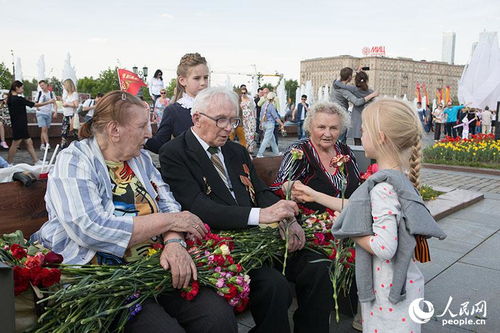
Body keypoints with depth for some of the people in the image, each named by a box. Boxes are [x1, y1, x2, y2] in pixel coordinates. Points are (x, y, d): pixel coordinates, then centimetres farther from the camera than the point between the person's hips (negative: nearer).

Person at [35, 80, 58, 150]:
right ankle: (47, 144, -18)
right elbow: (36, 103, 11)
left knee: (45, 130, 6)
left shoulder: (51, 93, 6)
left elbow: (54, 103, 7)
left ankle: (42, 145, 13)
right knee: (44, 129, -13)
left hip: (48, 114, 3)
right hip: (41, 113, -2)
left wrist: (55, 112, -6)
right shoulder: (39, 93, 2)